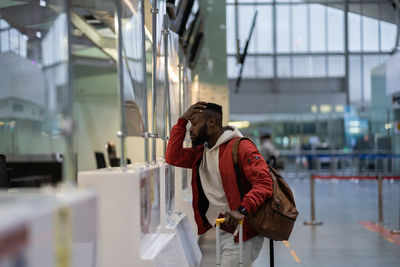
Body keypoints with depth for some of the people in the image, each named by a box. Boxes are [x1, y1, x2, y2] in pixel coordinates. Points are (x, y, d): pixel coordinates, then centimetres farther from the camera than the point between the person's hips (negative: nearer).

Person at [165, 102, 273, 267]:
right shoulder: (201, 152, 14)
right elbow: (173, 158, 6)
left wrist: (242, 210, -36)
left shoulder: (241, 147, -12)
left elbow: (263, 183, -21)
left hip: (239, 232, -8)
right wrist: (182, 120, 3)